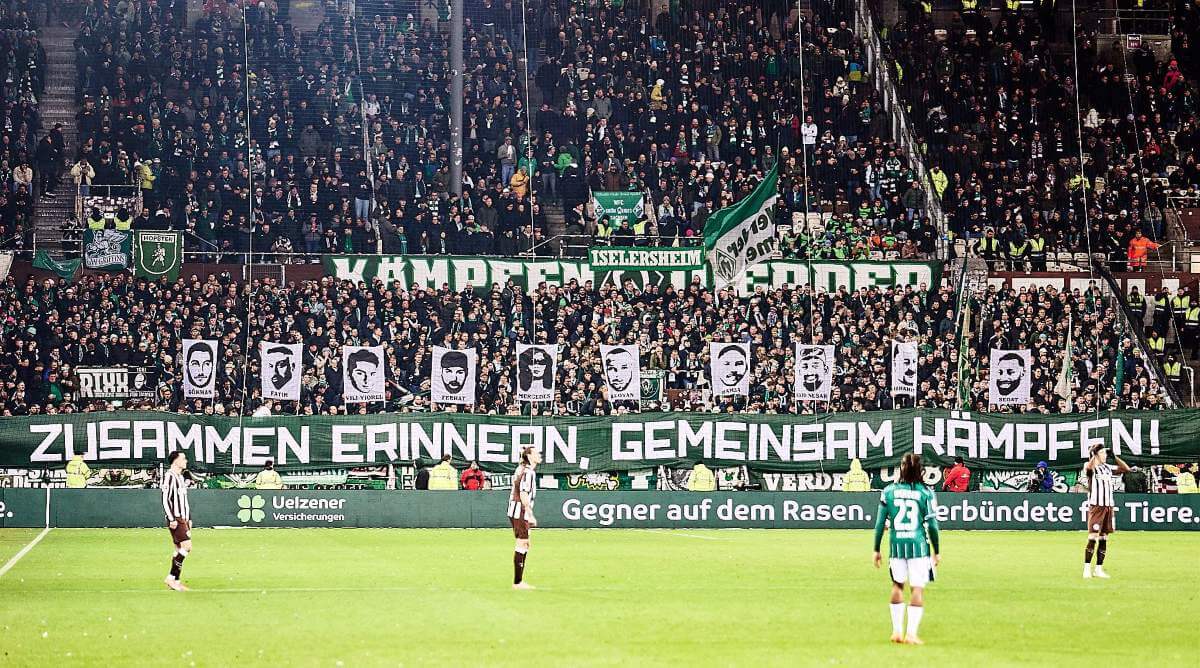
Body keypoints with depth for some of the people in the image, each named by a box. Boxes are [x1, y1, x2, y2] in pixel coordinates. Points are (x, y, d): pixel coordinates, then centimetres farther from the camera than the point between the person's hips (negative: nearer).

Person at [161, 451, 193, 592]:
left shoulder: (180, 477, 19)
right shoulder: (169, 476, -11)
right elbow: (165, 499, -16)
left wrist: (188, 518, 22)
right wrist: (172, 519, -20)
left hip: (183, 519, 10)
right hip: (176, 519, -10)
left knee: (180, 549, 8)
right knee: (186, 546, -17)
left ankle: (175, 580, 10)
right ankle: (171, 577, -13)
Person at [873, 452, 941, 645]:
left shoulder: (889, 491, 1)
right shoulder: (926, 493, -4)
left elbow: (880, 523, 2)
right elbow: (932, 525, -3)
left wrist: (877, 550, 11)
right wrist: (937, 551, 6)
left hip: (896, 544, 2)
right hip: (918, 544, -2)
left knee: (897, 585, 19)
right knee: (917, 588, 1)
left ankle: (897, 631, 20)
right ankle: (911, 633, -5)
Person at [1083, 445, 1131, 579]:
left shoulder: (1108, 467, 14)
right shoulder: (1090, 466, -5)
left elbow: (1126, 468, 17)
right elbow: (1088, 467, -29)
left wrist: (1115, 457, 9)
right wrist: (1094, 456, -15)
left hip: (1108, 506, 6)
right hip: (1095, 506, -6)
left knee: (1103, 538, 7)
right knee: (1093, 537, -10)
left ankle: (1099, 569, 12)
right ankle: (1087, 569, -5)